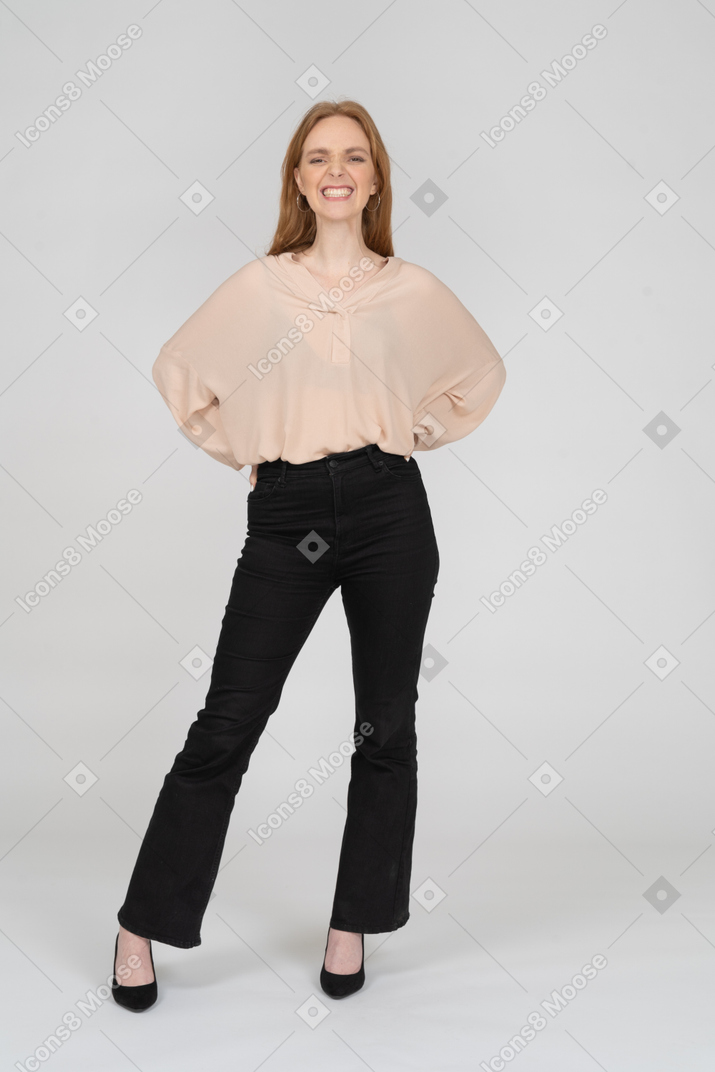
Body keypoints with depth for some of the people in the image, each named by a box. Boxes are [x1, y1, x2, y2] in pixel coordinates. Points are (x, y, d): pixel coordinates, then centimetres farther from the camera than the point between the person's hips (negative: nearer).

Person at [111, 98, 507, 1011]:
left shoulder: (412, 290, 7)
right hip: (286, 516, -1)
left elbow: (480, 375, 22)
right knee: (226, 725, -2)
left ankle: (353, 924, 24)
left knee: (385, 727, 7)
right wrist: (242, 450, 10)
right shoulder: (258, 285, 6)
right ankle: (143, 926, 13)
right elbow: (178, 372, 17)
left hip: (388, 509, 1)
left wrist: (411, 433, 12)